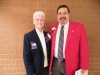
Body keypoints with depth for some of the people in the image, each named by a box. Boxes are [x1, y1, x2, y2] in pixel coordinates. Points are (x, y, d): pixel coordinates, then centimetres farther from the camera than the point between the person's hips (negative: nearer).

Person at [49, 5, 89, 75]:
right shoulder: (53, 28, 3)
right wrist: (50, 62, 8)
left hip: (71, 64, -2)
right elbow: (52, 46, 10)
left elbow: (84, 48, -8)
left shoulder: (79, 27, -8)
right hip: (55, 63, 3)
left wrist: (84, 67, -9)